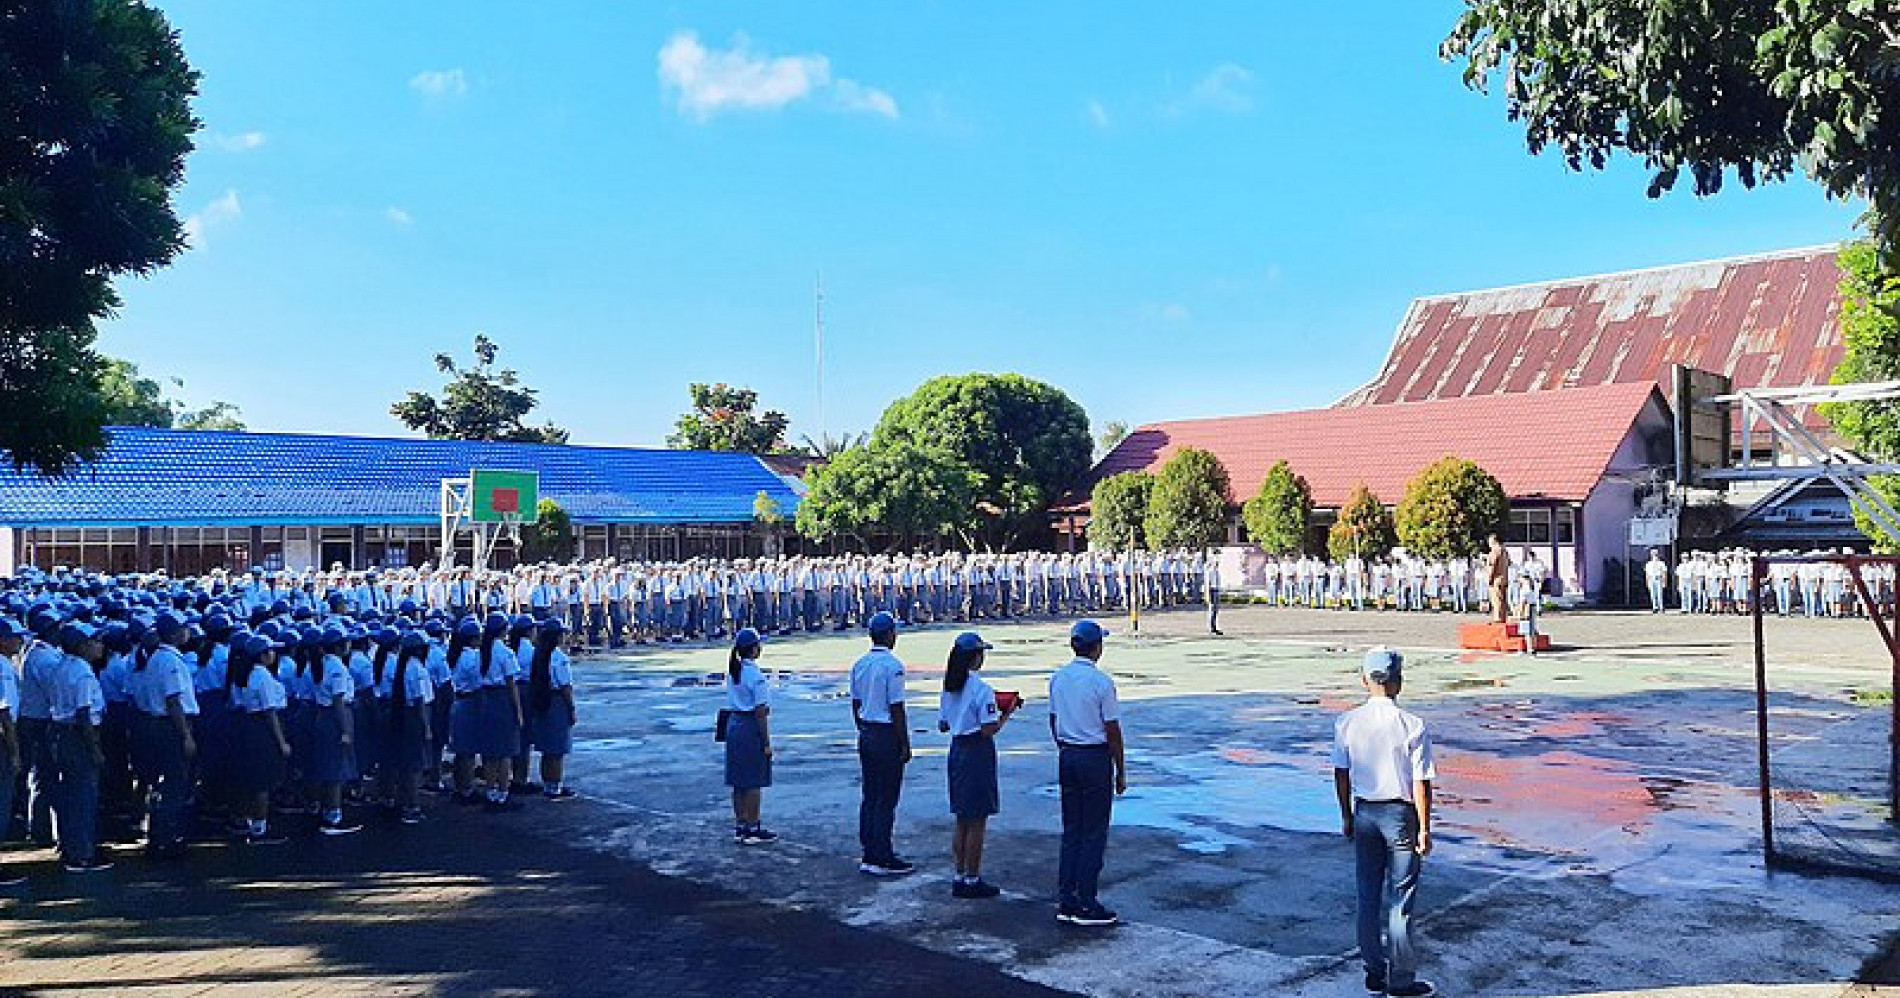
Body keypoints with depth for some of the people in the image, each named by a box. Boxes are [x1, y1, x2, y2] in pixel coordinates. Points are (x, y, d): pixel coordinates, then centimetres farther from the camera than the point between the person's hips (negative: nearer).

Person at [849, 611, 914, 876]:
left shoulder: (859, 664, 8)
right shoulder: (892, 665, -16)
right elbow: (896, 709, -16)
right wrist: (905, 745, -11)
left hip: (866, 734, 8)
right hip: (887, 736, -8)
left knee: (869, 795, 15)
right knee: (886, 799, -2)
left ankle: (867, 851, 21)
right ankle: (881, 858, 1)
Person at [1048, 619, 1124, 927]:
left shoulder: (1057, 678, 5)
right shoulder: (1101, 681, -15)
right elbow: (1112, 731, -12)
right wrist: (1120, 772, -4)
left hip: (1067, 757, 7)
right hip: (1096, 757, -6)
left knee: (1071, 829, 12)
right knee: (1094, 832, 1)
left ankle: (1067, 902, 15)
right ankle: (1086, 905, 4)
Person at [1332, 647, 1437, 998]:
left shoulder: (1347, 723, -4)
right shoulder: (1412, 726, -16)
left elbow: (1341, 773, 4)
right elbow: (1421, 782, -13)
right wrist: (1424, 829, -5)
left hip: (1364, 814, 4)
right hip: (1400, 814, -4)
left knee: (1368, 896, 14)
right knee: (1399, 899, 5)